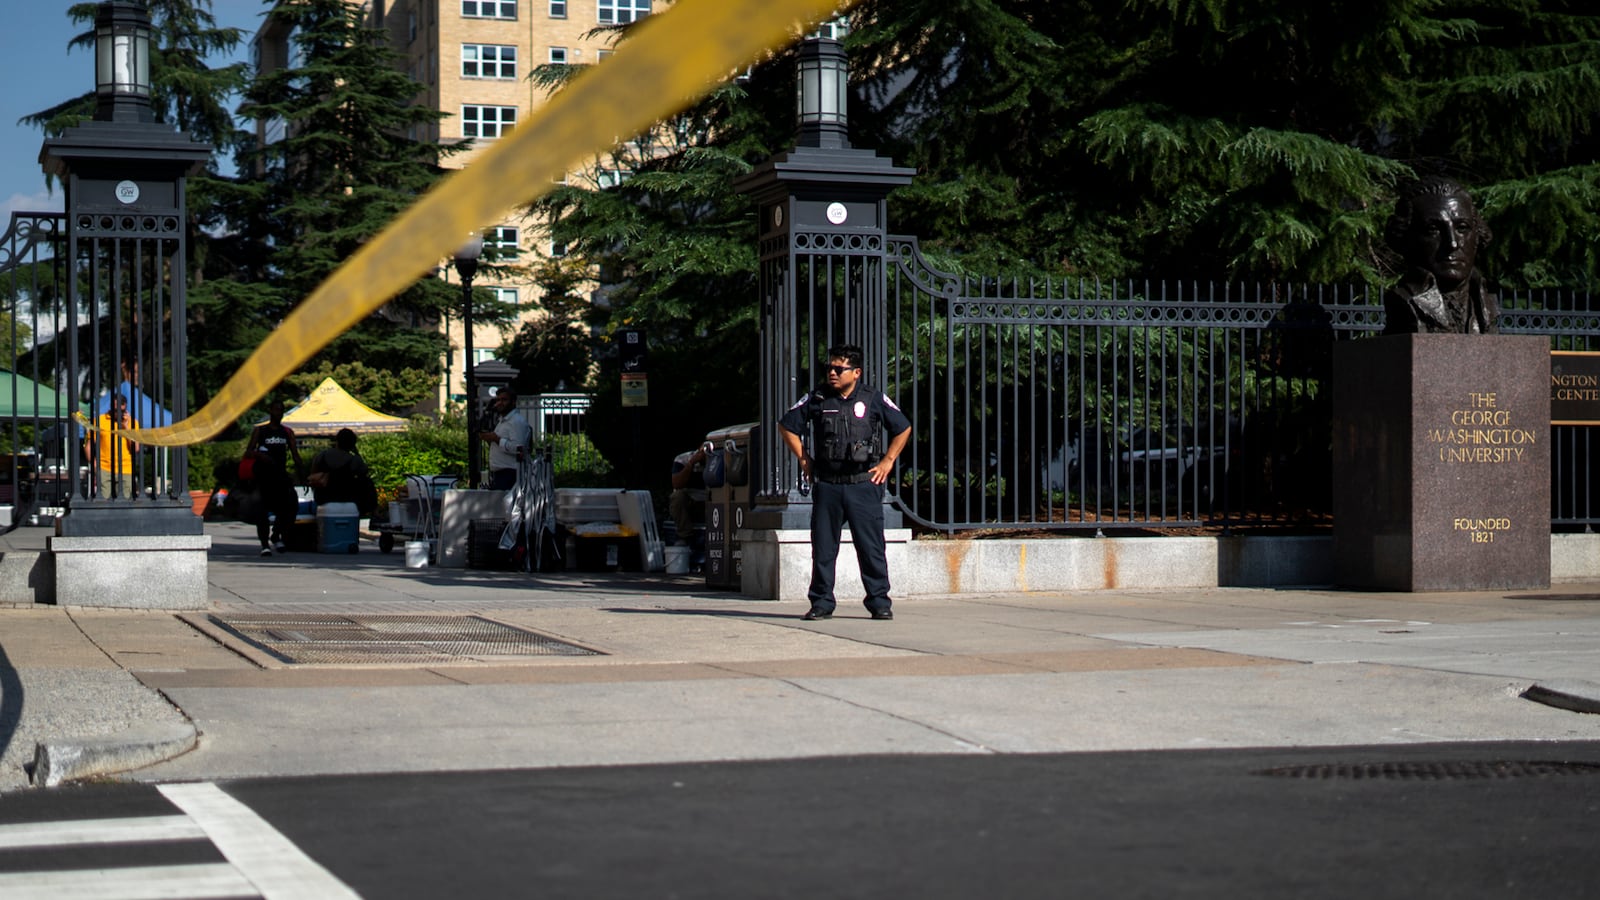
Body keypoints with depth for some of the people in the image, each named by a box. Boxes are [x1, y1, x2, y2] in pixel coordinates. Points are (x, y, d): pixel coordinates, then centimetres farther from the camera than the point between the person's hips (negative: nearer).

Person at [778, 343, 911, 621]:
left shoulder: (875, 400, 3)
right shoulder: (815, 400, 6)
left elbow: (903, 428, 12)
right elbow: (786, 426, 16)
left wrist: (887, 461, 5)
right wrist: (803, 458, 9)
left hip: (864, 485, -2)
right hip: (826, 486, 2)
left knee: (871, 547, -2)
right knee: (823, 548, 4)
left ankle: (879, 602, 5)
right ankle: (821, 603, 11)